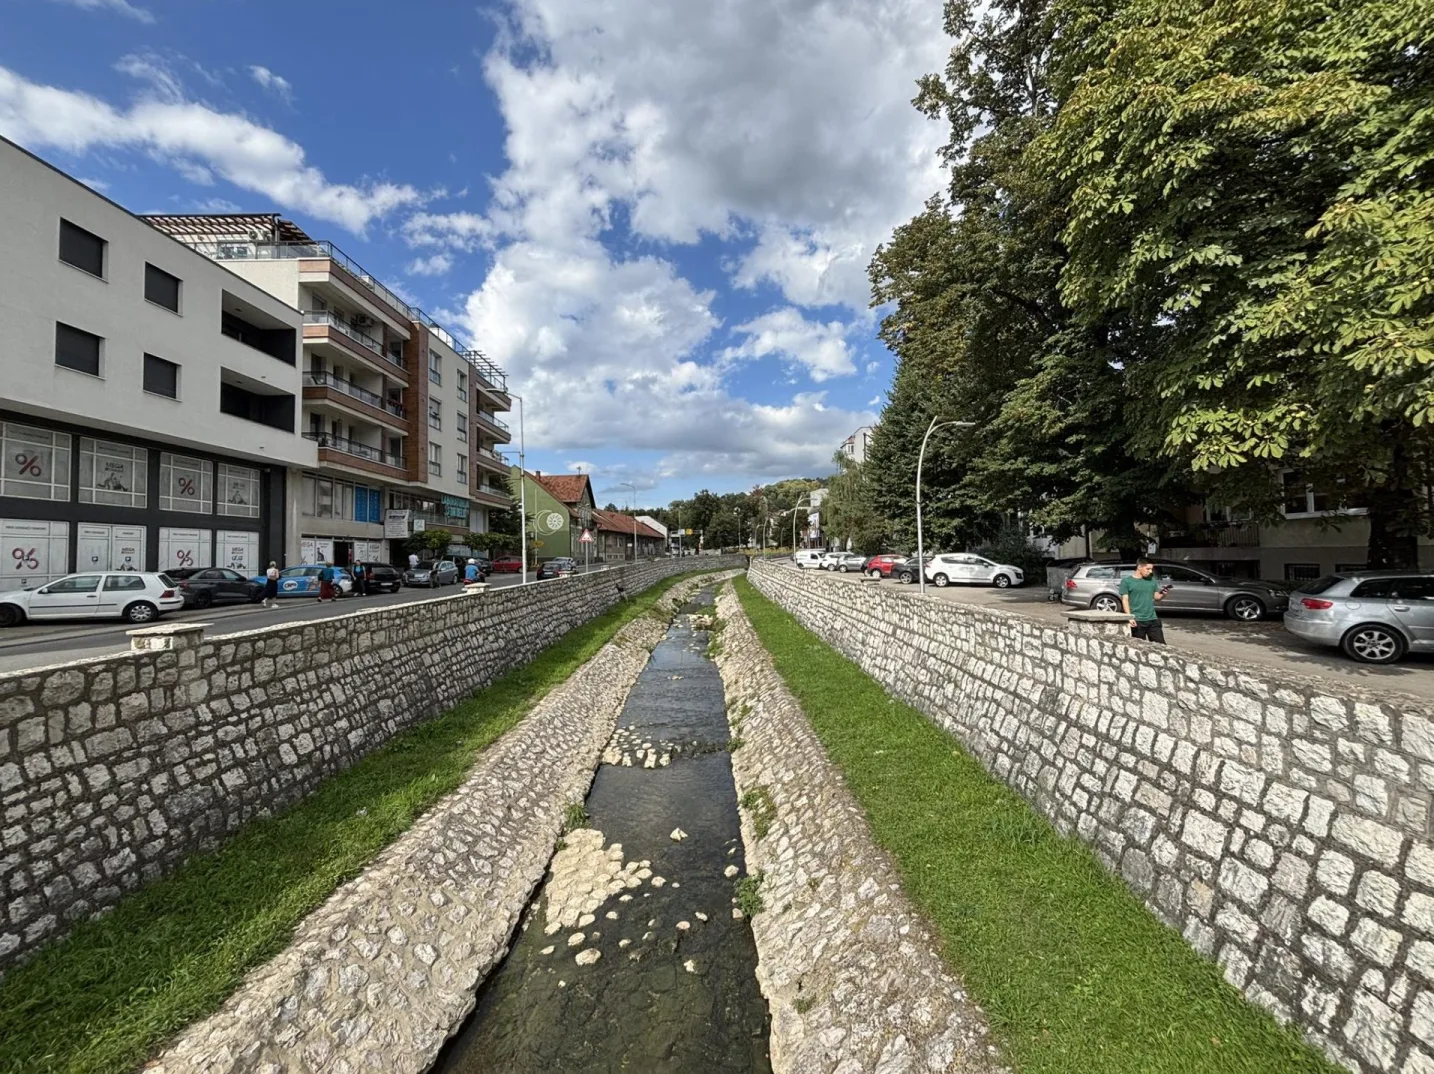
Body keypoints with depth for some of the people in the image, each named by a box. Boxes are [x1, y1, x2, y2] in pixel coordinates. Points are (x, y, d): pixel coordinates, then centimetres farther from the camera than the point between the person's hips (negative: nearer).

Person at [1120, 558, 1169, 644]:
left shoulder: (1152, 580, 9)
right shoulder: (1126, 581, -5)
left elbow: (1156, 597, 15)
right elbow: (1125, 600, -8)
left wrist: (1163, 594, -9)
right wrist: (1129, 617, -17)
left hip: (1153, 619, 5)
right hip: (1137, 620, -4)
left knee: (1161, 645, 7)